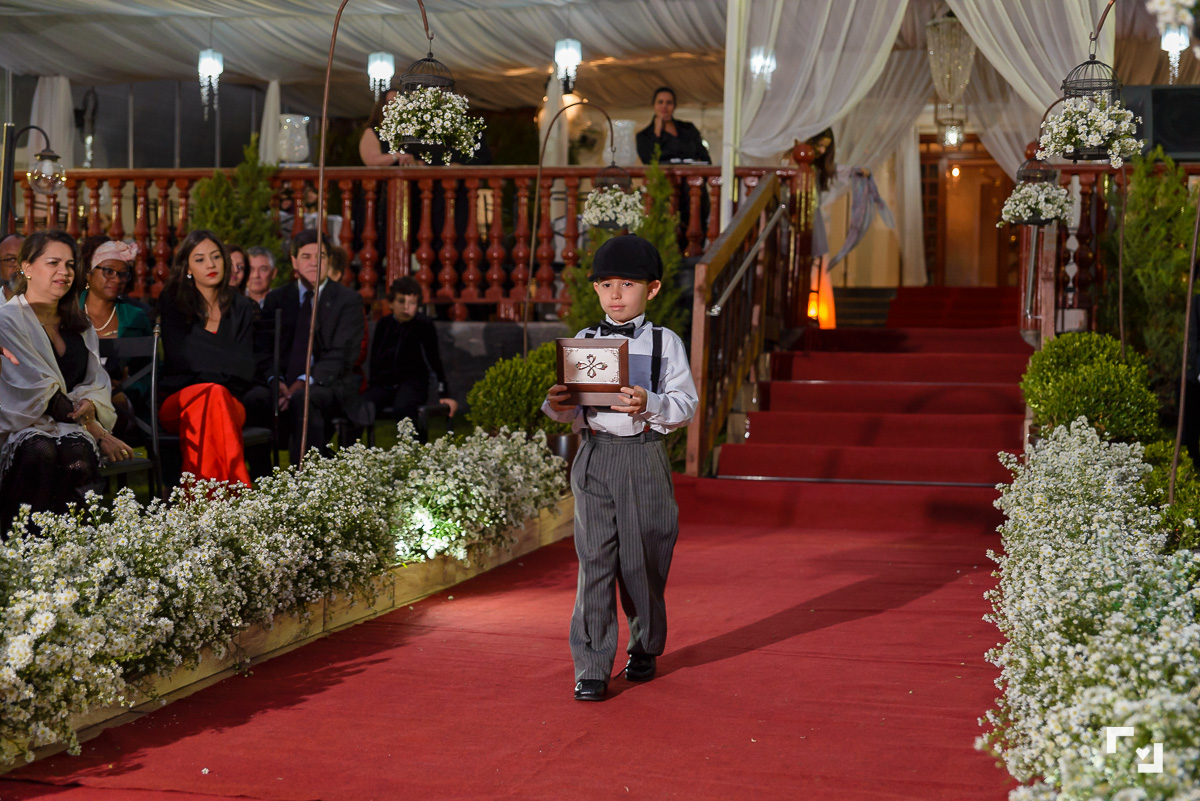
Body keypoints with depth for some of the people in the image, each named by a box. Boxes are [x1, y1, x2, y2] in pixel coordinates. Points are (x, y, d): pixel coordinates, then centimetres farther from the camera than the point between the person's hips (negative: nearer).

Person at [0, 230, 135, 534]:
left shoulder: (78, 324, 19)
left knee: (78, 455, -32)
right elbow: (40, 391, -10)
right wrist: (100, 434, -15)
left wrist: (89, 404, -13)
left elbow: (96, 382, 14)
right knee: (40, 452, -38)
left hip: (70, 427, 4)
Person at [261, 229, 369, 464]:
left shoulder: (348, 300, 5)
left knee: (303, 400, -38)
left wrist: (303, 383, -20)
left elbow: (340, 356, -5)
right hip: (286, 386, 3)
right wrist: (276, 381, -13)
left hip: (329, 386, -2)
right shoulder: (276, 299, 17)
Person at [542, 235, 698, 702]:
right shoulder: (584, 342, 11)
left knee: (642, 561, 7)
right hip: (595, 455, 1)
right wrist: (558, 406, -13)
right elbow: (573, 408, 10)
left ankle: (645, 649, 31)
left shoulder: (665, 343, 5)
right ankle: (591, 669, 0)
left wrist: (649, 403, -20)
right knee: (594, 561, -4)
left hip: (644, 457, -1)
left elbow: (686, 404, -2)